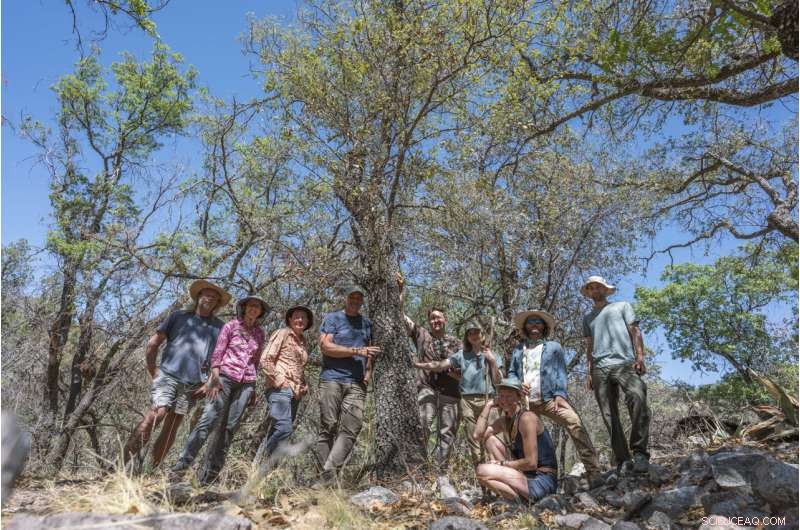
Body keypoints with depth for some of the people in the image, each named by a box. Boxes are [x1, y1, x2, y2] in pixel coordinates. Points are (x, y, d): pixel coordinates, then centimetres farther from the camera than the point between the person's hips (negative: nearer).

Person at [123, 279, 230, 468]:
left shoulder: (219, 327, 12)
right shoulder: (178, 316, 10)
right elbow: (153, 343, 10)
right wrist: (152, 370, 1)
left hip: (193, 384, 2)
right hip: (168, 376, -2)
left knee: (171, 427, 5)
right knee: (154, 416, -19)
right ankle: (121, 464, -14)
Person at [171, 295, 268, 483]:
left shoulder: (259, 333, 14)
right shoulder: (231, 326, 4)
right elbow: (217, 352, -2)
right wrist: (215, 377, -13)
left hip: (246, 383, 4)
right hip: (225, 376, -3)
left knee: (230, 427, 0)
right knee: (207, 420, -14)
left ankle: (207, 477, 5)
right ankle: (179, 468, -11)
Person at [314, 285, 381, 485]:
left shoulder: (366, 323, 21)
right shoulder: (332, 318, 6)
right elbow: (325, 346, -6)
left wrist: (368, 371, 8)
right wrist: (357, 351, -12)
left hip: (357, 384, 4)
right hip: (332, 379, -3)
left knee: (350, 430, -10)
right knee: (328, 428, -3)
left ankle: (329, 474, -12)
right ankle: (325, 473, 2)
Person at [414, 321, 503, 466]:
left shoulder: (491, 355, 10)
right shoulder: (462, 355, 11)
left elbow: (497, 381, 5)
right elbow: (439, 365, 1)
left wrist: (492, 361, -7)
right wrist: (417, 364, -13)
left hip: (486, 400, -1)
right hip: (467, 400, 1)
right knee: (472, 438, 2)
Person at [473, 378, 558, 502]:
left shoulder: (527, 418, -17)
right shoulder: (504, 421, 9)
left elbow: (531, 463, -21)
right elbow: (478, 434, -1)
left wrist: (501, 463, -10)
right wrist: (489, 405, 0)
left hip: (542, 481, -9)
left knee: (482, 471, -20)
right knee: (490, 438, 6)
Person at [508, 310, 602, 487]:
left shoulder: (554, 347, 16)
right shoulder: (518, 349, 23)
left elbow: (561, 373, 6)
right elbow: (511, 373, 20)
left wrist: (560, 394, -10)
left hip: (549, 399, -3)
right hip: (524, 401, 3)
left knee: (575, 423, -25)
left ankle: (593, 473, -25)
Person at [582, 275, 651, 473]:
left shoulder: (622, 306, 20)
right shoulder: (588, 317, 26)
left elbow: (635, 332, 10)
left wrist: (640, 357, -4)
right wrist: (589, 372, 14)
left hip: (624, 363, -3)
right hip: (600, 368, 4)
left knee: (637, 397, -30)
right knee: (610, 416, -4)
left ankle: (640, 452, -24)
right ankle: (623, 460, -1)